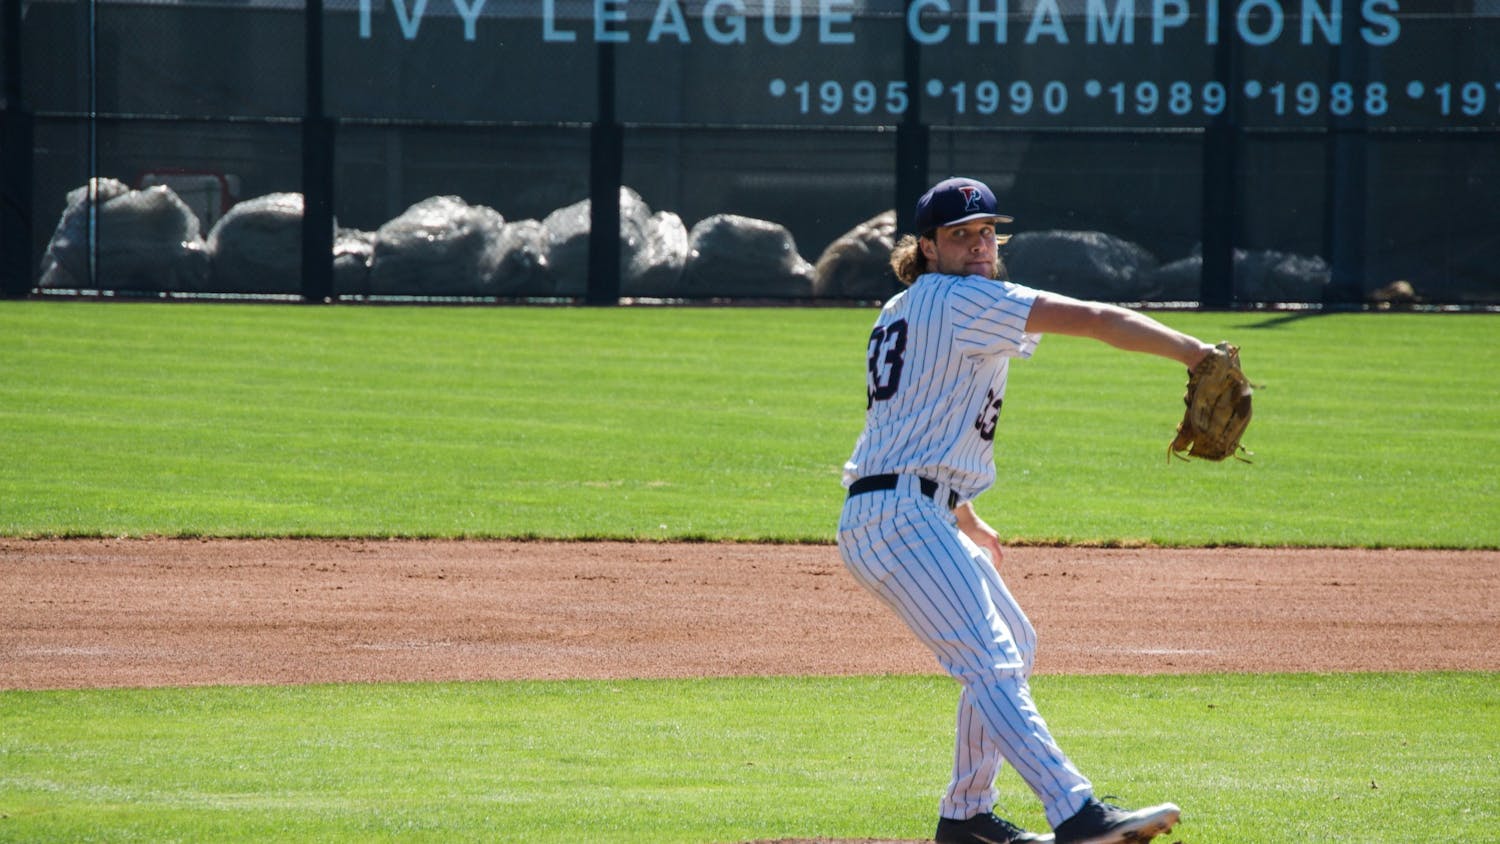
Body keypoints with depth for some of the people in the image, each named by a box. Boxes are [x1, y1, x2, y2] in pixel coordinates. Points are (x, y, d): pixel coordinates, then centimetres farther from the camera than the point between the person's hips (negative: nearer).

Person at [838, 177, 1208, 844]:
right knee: (991, 663, -22)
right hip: (901, 518, -11)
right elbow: (1093, 320, -17)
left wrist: (966, 523, 35)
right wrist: (1195, 355, -24)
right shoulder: (963, 300, -8)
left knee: (1013, 645, 22)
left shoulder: (899, 314, 22)